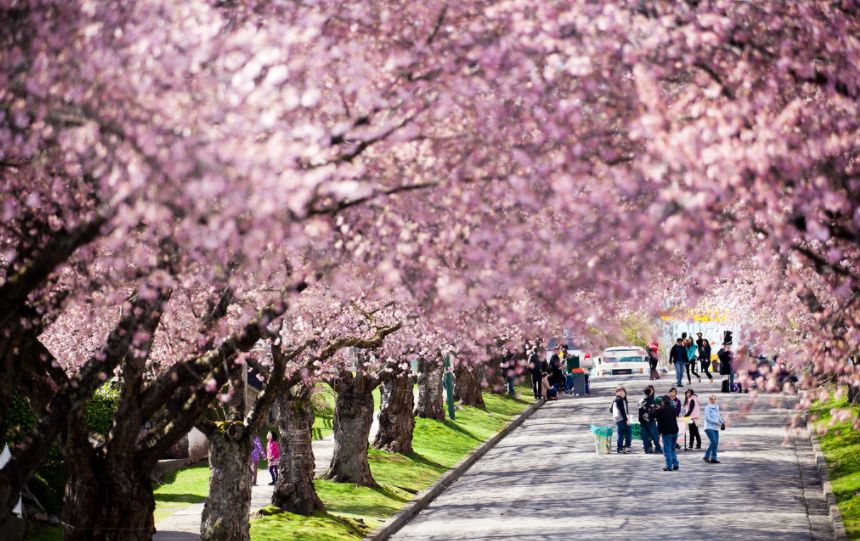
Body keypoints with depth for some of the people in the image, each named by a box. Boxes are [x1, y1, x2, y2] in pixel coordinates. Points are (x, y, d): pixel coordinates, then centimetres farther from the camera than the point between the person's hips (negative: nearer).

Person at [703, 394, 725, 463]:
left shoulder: (717, 407, 15)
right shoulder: (707, 408, -6)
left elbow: (719, 416, 24)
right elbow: (708, 418, -12)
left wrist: (722, 422, 5)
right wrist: (717, 422, -16)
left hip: (716, 428, 7)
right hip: (709, 427, -7)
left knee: (716, 443, 3)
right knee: (713, 442, -17)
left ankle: (713, 458, 7)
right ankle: (706, 456, -6)